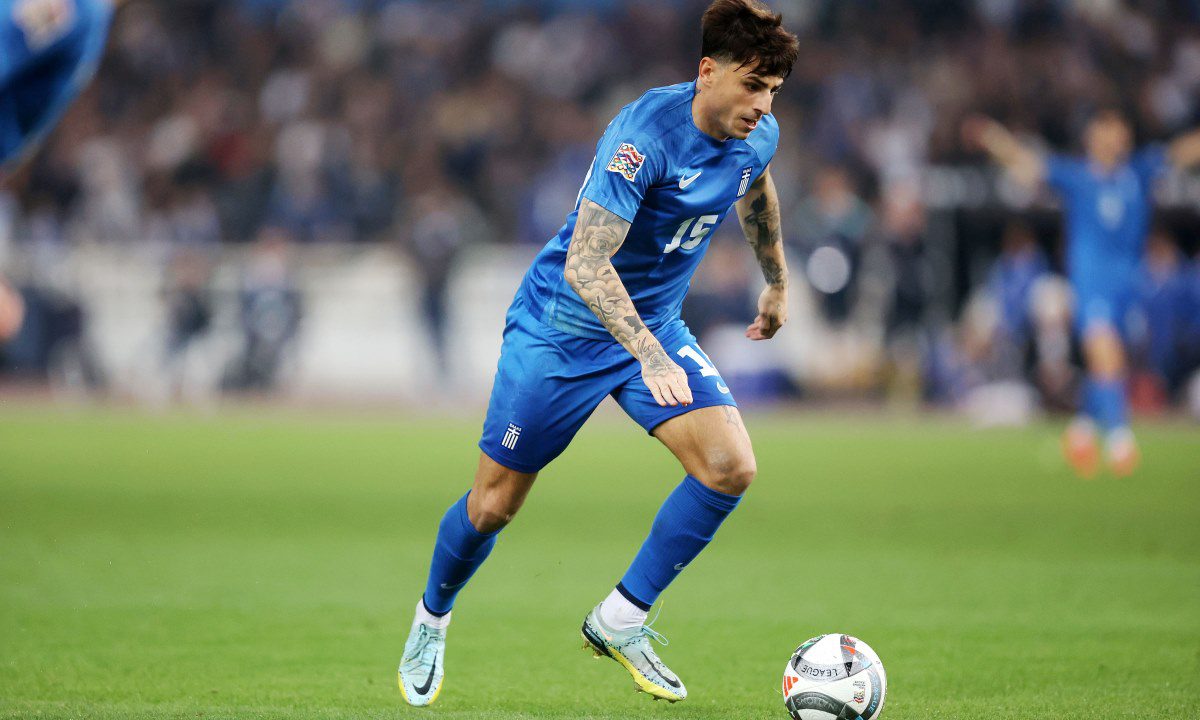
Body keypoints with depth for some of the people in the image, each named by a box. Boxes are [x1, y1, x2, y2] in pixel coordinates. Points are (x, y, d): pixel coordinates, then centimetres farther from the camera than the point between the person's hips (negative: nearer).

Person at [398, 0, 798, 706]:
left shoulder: (758, 137, -6)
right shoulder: (645, 133, -28)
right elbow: (585, 263, -34)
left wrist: (778, 281, 33)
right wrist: (649, 355, -44)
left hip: (656, 324, 6)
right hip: (564, 324, -6)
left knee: (731, 466, -16)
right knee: (495, 503, 3)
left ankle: (620, 620, -2)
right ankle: (432, 620, 33)